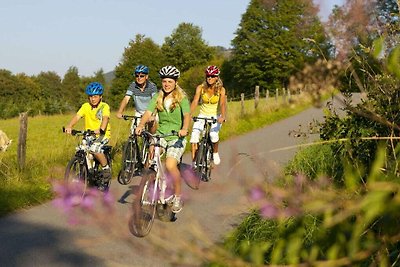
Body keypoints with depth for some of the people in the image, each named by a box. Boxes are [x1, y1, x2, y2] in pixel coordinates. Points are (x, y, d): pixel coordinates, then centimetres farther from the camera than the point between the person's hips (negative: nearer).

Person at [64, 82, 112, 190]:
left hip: (103, 134, -5)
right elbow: (77, 116, -15)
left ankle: (106, 169, -10)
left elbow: (105, 118, -26)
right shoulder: (85, 106, 0)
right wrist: (69, 126, -34)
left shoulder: (104, 106, -8)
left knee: (95, 148, -31)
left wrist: (100, 129, -46)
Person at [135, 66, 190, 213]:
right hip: (160, 135, 4)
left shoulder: (182, 98, -3)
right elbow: (148, 112, -7)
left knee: (170, 165, -22)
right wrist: (140, 125, -27)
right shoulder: (157, 97, 7)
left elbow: (187, 115, -19)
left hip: (176, 136, -4)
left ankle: (178, 195, -1)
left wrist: (184, 129, -39)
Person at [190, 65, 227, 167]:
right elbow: (194, 102, -17)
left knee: (213, 134, -29)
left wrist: (223, 117, -41)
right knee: (194, 134, -23)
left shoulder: (221, 89, -10)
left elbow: (223, 104, -22)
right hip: (202, 116, 1)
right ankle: (193, 161, -16)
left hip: (215, 117, -1)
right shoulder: (200, 88, -8)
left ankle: (215, 153, 2)